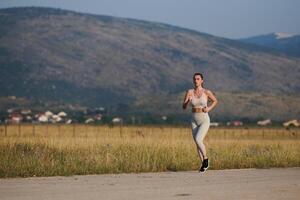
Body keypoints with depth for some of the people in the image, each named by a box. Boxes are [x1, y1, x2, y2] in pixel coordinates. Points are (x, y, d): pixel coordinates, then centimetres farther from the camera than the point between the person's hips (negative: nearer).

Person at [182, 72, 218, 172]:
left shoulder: (207, 92, -8)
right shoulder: (189, 92, -2)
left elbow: (215, 101, 11)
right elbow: (184, 107, -6)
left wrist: (209, 108, -8)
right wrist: (187, 101, -28)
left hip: (205, 120, -4)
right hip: (194, 121, 4)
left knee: (198, 140, -23)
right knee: (198, 144, 9)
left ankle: (205, 158, 1)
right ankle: (203, 164, 27)